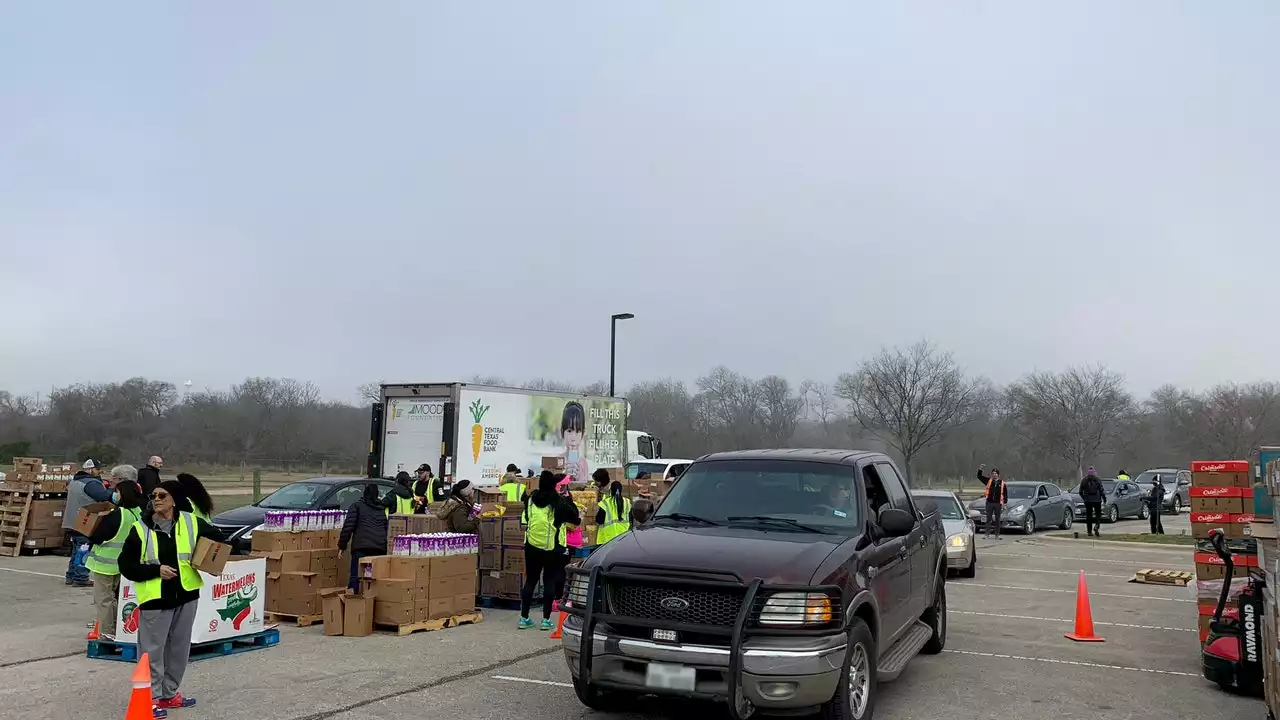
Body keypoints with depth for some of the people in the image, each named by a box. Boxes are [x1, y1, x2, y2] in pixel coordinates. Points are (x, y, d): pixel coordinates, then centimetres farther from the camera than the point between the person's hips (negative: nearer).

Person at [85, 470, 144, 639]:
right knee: (114, 596, 19)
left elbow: (97, 537, -19)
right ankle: (115, 629, 26)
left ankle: (106, 632, 7)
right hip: (121, 561, 8)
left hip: (105, 562, -8)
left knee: (103, 598, 3)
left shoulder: (116, 513, -23)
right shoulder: (137, 512, -1)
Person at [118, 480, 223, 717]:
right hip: (154, 598, -3)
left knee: (179, 649, 13)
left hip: (186, 595, 3)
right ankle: (152, 697, 15)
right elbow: (126, 565, -4)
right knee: (152, 650, 2)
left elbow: (217, 538, 14)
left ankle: (169, 693, 29)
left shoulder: (191, 523, 0)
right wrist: (156, 570, -15)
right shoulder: (141, 529, -6)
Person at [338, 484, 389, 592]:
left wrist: (342, 546, 4)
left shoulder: (357, 505, 12)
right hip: (381, 547, 4)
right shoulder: (382, 508, 26)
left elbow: (348, 526, 2)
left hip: (361, 546, -4)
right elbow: (387, 528, 24)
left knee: (356, 575, -6)